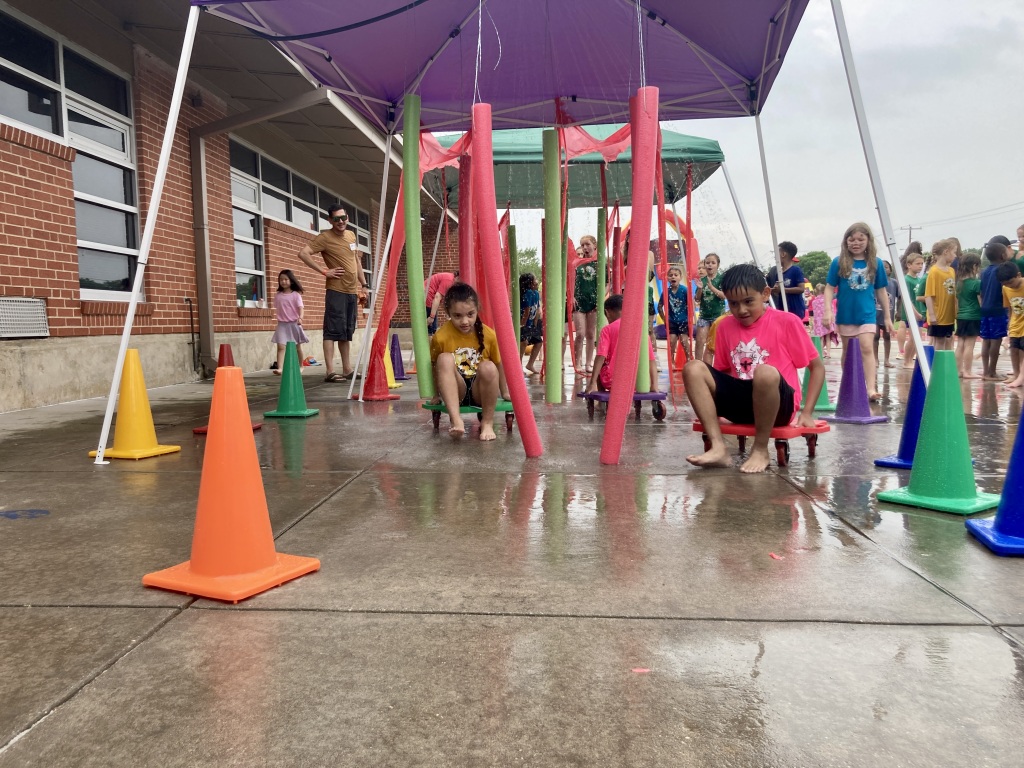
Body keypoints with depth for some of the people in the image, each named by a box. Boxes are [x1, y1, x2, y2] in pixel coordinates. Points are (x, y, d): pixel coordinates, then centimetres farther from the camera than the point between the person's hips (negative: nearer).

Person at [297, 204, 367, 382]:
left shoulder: (351, 235, 15)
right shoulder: (325, 237, -7)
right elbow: (303, 253, -16)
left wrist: (363, 285, 20)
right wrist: (324, 271, -17)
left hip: (352, 291, 7)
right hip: (336, 291, -7)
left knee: (347, 331, 11)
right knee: (333, 330, -10)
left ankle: (347, 369, 18)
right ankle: (330, 371, -10)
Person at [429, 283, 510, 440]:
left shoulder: (489, 334, -10)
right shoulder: (440, 337, -13)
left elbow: (499, 365, 2)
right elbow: (435, 367, -1)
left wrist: (504, 392, 10)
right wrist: (437, 395, 0)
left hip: (479, 392, 1)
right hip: (455, 392, 0)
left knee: (488, 367, -32)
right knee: (445, 359, -30)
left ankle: (487, 422, -15)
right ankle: (456, 419, -37)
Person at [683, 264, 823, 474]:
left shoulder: (787, 322, -4)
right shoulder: (725, 326, 7)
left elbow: (817, 366, 2)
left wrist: (807, 413, -4)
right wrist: (719, 405, 3)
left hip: (780, 404, -4)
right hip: (741, 401, 4)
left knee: (765, 372, -38)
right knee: (693, 368, -16)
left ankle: (761, 450, -19)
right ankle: (718, 447, -24)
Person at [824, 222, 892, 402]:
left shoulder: (876, 263, 0)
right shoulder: (838, 262, -4)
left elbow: (881, 291, 7)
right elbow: (829, 288, -2)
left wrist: (887, 316, 9)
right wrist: (828, 310, -14)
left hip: (867, 314, 0)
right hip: (845, 315, 0)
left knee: (867, 348, -13)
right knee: (848, 351, 12)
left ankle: (871, 388, -18)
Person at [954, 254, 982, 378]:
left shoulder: (958, 282, 7)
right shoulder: (977, 283, -12)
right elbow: (981, 303, -10)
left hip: (960, 317, 7)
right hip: (973, 317, -7)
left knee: (960, 345, 9)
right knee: (969, 345, -3)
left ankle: (959, 370, 12)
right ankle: (967, 372, 0)